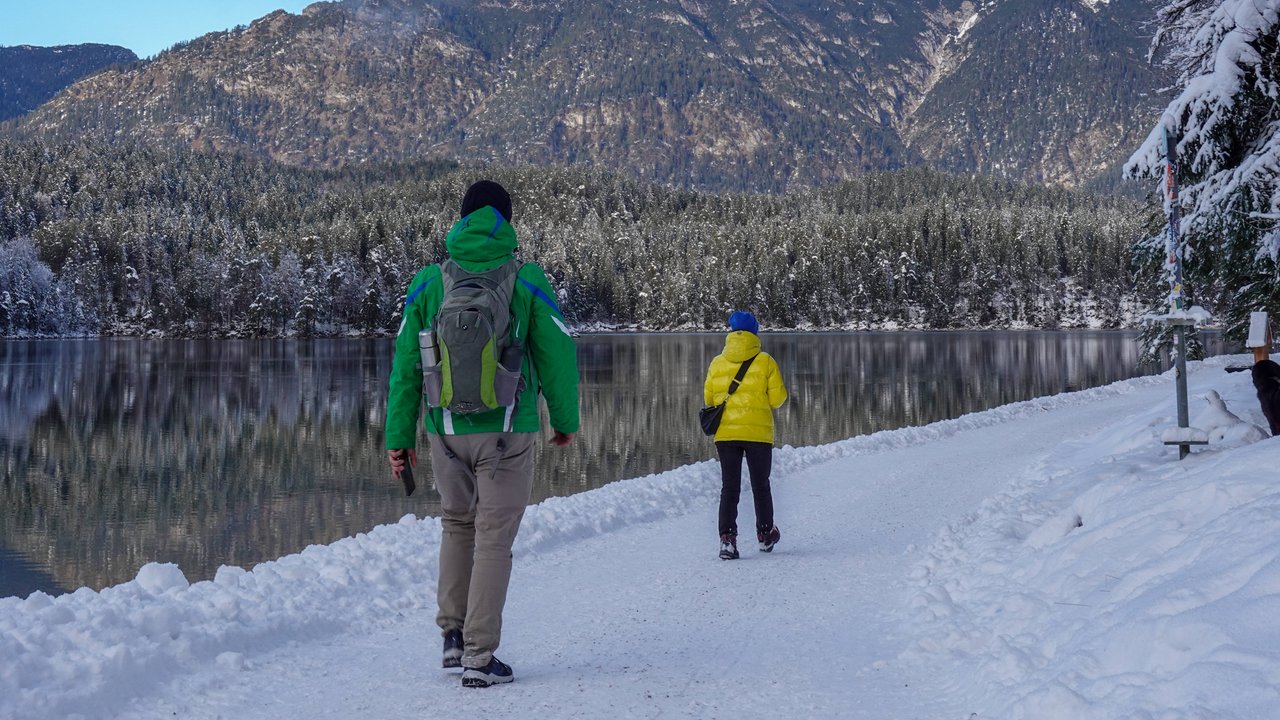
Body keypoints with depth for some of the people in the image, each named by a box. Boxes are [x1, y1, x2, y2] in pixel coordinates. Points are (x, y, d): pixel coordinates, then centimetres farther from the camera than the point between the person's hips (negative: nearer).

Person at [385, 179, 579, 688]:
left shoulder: (430, 281, 3)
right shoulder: (526, 280, -3)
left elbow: (406, 362, 3)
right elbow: (557, 353, -1)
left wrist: (399, 434, 8)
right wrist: (565, 419, 13)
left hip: (446, 428, 3)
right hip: (507, 429, -3)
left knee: (456, 523, 23)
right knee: (494, 537, 3)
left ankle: (453, 635, 19)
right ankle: (479, 657, 3)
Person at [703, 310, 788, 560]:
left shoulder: (717, 363, 2)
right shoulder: (765, 362, -4)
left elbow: (708, 398, 5)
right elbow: (777, 398, -5)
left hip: (725, 433, 1)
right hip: (758, 433, -1)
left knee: (729, 487, 4)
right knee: (760, 485, 15)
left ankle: (727, 537, -10)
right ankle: (765, 534, 26)